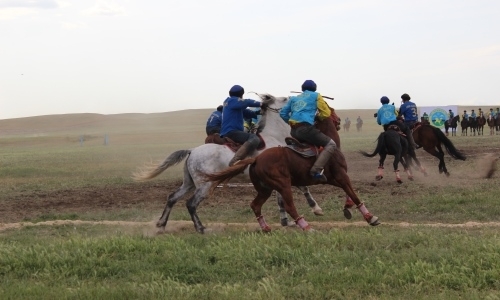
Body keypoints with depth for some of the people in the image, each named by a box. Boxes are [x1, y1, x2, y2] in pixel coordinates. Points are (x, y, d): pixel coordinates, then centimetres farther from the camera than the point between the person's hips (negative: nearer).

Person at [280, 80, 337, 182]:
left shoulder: (294, 99, 26)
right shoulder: (316, 96, 13)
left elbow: (283, 113, 23)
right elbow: (326, 113, 11)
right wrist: (318, 117, 30)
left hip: (293, 131, 7)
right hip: (306, 128, -7)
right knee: (331, 145, -5)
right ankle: (316, 170, -23)